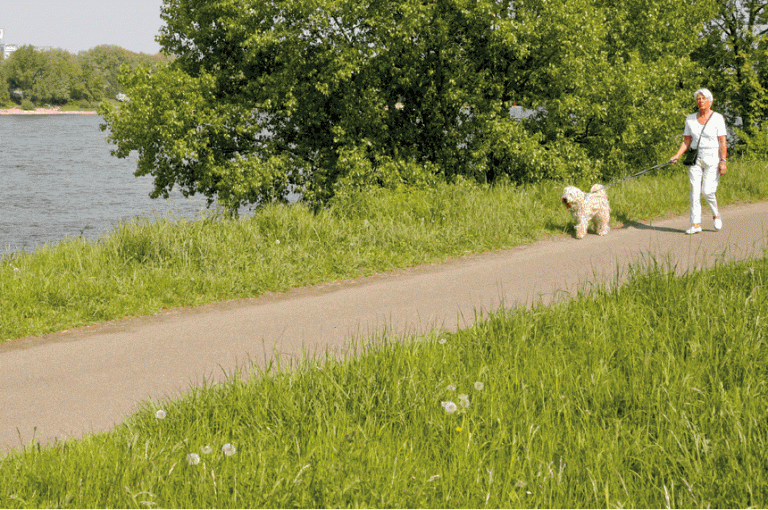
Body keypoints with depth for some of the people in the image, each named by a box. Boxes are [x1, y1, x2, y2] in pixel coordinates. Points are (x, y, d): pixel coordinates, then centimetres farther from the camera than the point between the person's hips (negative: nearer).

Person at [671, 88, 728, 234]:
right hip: (695, 159, 4)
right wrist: (677, 155, -4)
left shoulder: (718, 118, -2)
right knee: (695, 191, -5)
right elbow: (686, 141, 10)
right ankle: (696, 224, -4)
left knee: (707, 191, -10)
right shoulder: (690, 119, 9)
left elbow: (723, 142, -6)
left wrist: (723, 161, -13)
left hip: (712, 159, -4)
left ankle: (716, 214, 18)